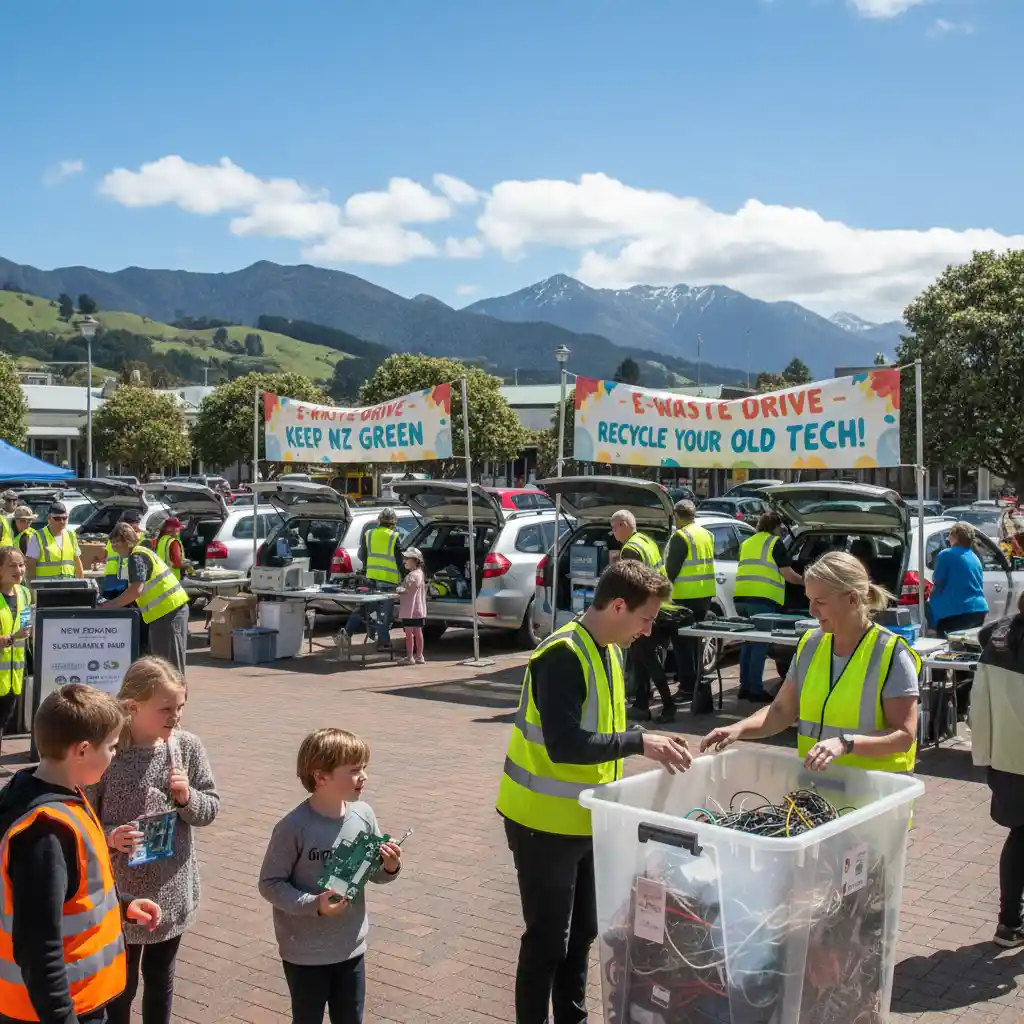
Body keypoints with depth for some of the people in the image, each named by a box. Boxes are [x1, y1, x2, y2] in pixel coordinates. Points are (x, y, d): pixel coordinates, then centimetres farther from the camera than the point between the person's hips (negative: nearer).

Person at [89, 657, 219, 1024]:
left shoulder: (188, 747, -8)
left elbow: (211, 807, 1)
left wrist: (188, 798, -19)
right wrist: (109, 838, -28)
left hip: (173, 889, 3)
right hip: (122, 893, -3)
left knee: (161, 976, 22)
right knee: (122, 983, 13)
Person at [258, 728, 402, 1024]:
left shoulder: (363, 814, -8)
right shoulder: (294, 827, -23)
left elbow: (374, 871, 4)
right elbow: (270, 884, -16)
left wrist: (389, 868, -18)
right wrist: (313, 905, -26)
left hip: (351, 947, 4)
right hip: (304, 952, -4)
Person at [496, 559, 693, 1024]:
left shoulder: (610, 651, 6)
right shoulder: (562, 655, -24)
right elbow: (564, 744, -30)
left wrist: (652, 742, 3)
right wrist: (640, 742, -27)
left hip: (584, 819, 9)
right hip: (546, 821, -9)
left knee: (582, 932, 19)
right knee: (547, 940, 3)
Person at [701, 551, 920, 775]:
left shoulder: (891, 655, -8)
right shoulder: (810, 644, 8)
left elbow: (904, 736, -10)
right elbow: (782, 710, 13)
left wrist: (845, 744, -23)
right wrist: (740, 729, -4)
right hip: (812, 781, 5)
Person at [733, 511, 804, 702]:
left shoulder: (747, 543, 22)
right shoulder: (775, 543, 1)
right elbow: (788, 574, 0)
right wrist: (805, 581, 18)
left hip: (742, 597, 7)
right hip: (762, 599, -7)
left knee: (749, 642, 14)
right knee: (760, 644, -4)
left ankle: (745, 687, 17)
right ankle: (756, 690, -3)